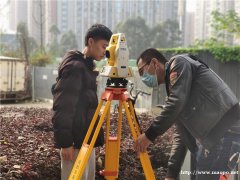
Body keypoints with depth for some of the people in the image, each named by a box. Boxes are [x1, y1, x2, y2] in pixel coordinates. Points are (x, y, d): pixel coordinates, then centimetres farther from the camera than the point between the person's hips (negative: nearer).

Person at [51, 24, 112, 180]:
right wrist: (65, 142, -20)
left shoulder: (87, 66, 15)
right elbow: (62, 107, -20)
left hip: (86, 139, 9)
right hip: (75, 141, -9)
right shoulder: (74, 67, -15)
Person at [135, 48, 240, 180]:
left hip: (225, 129, -9)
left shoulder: (178, 63, 0)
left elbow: (176, 103, -16)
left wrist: (149, 135, -9)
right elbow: (181, 133, 21)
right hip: (210, 134, 9)